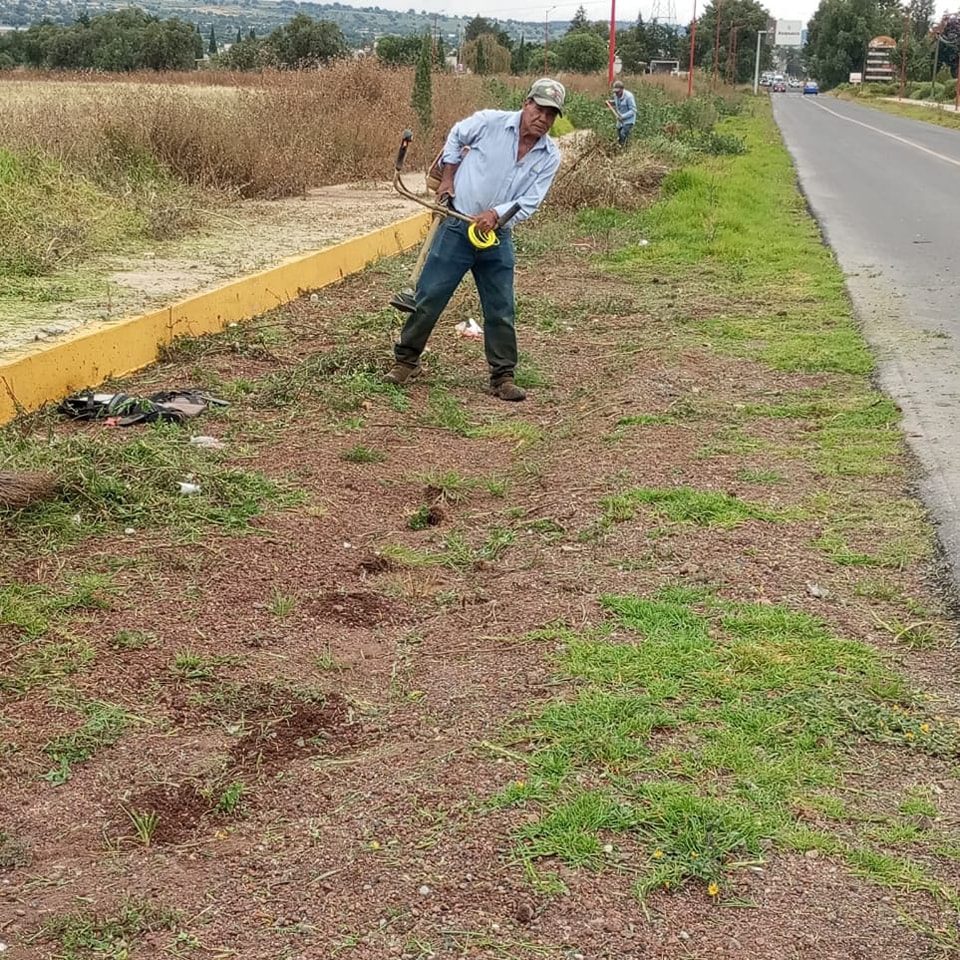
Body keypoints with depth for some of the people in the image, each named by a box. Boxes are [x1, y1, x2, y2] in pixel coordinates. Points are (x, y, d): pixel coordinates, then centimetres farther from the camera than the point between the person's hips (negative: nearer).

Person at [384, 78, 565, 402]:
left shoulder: (550, 157, -1)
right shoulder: (491, 122, -8)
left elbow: (529, 203, -6)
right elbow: (456, 137, 11)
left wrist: (496, 214, -21)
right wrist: (448, 178, 7)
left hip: (497, 237, 3)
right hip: (457, 227, -2)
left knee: (501, 311, 5)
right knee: (428, 298, 1)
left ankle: (503, 376, 16)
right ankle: (406, 360, 15)